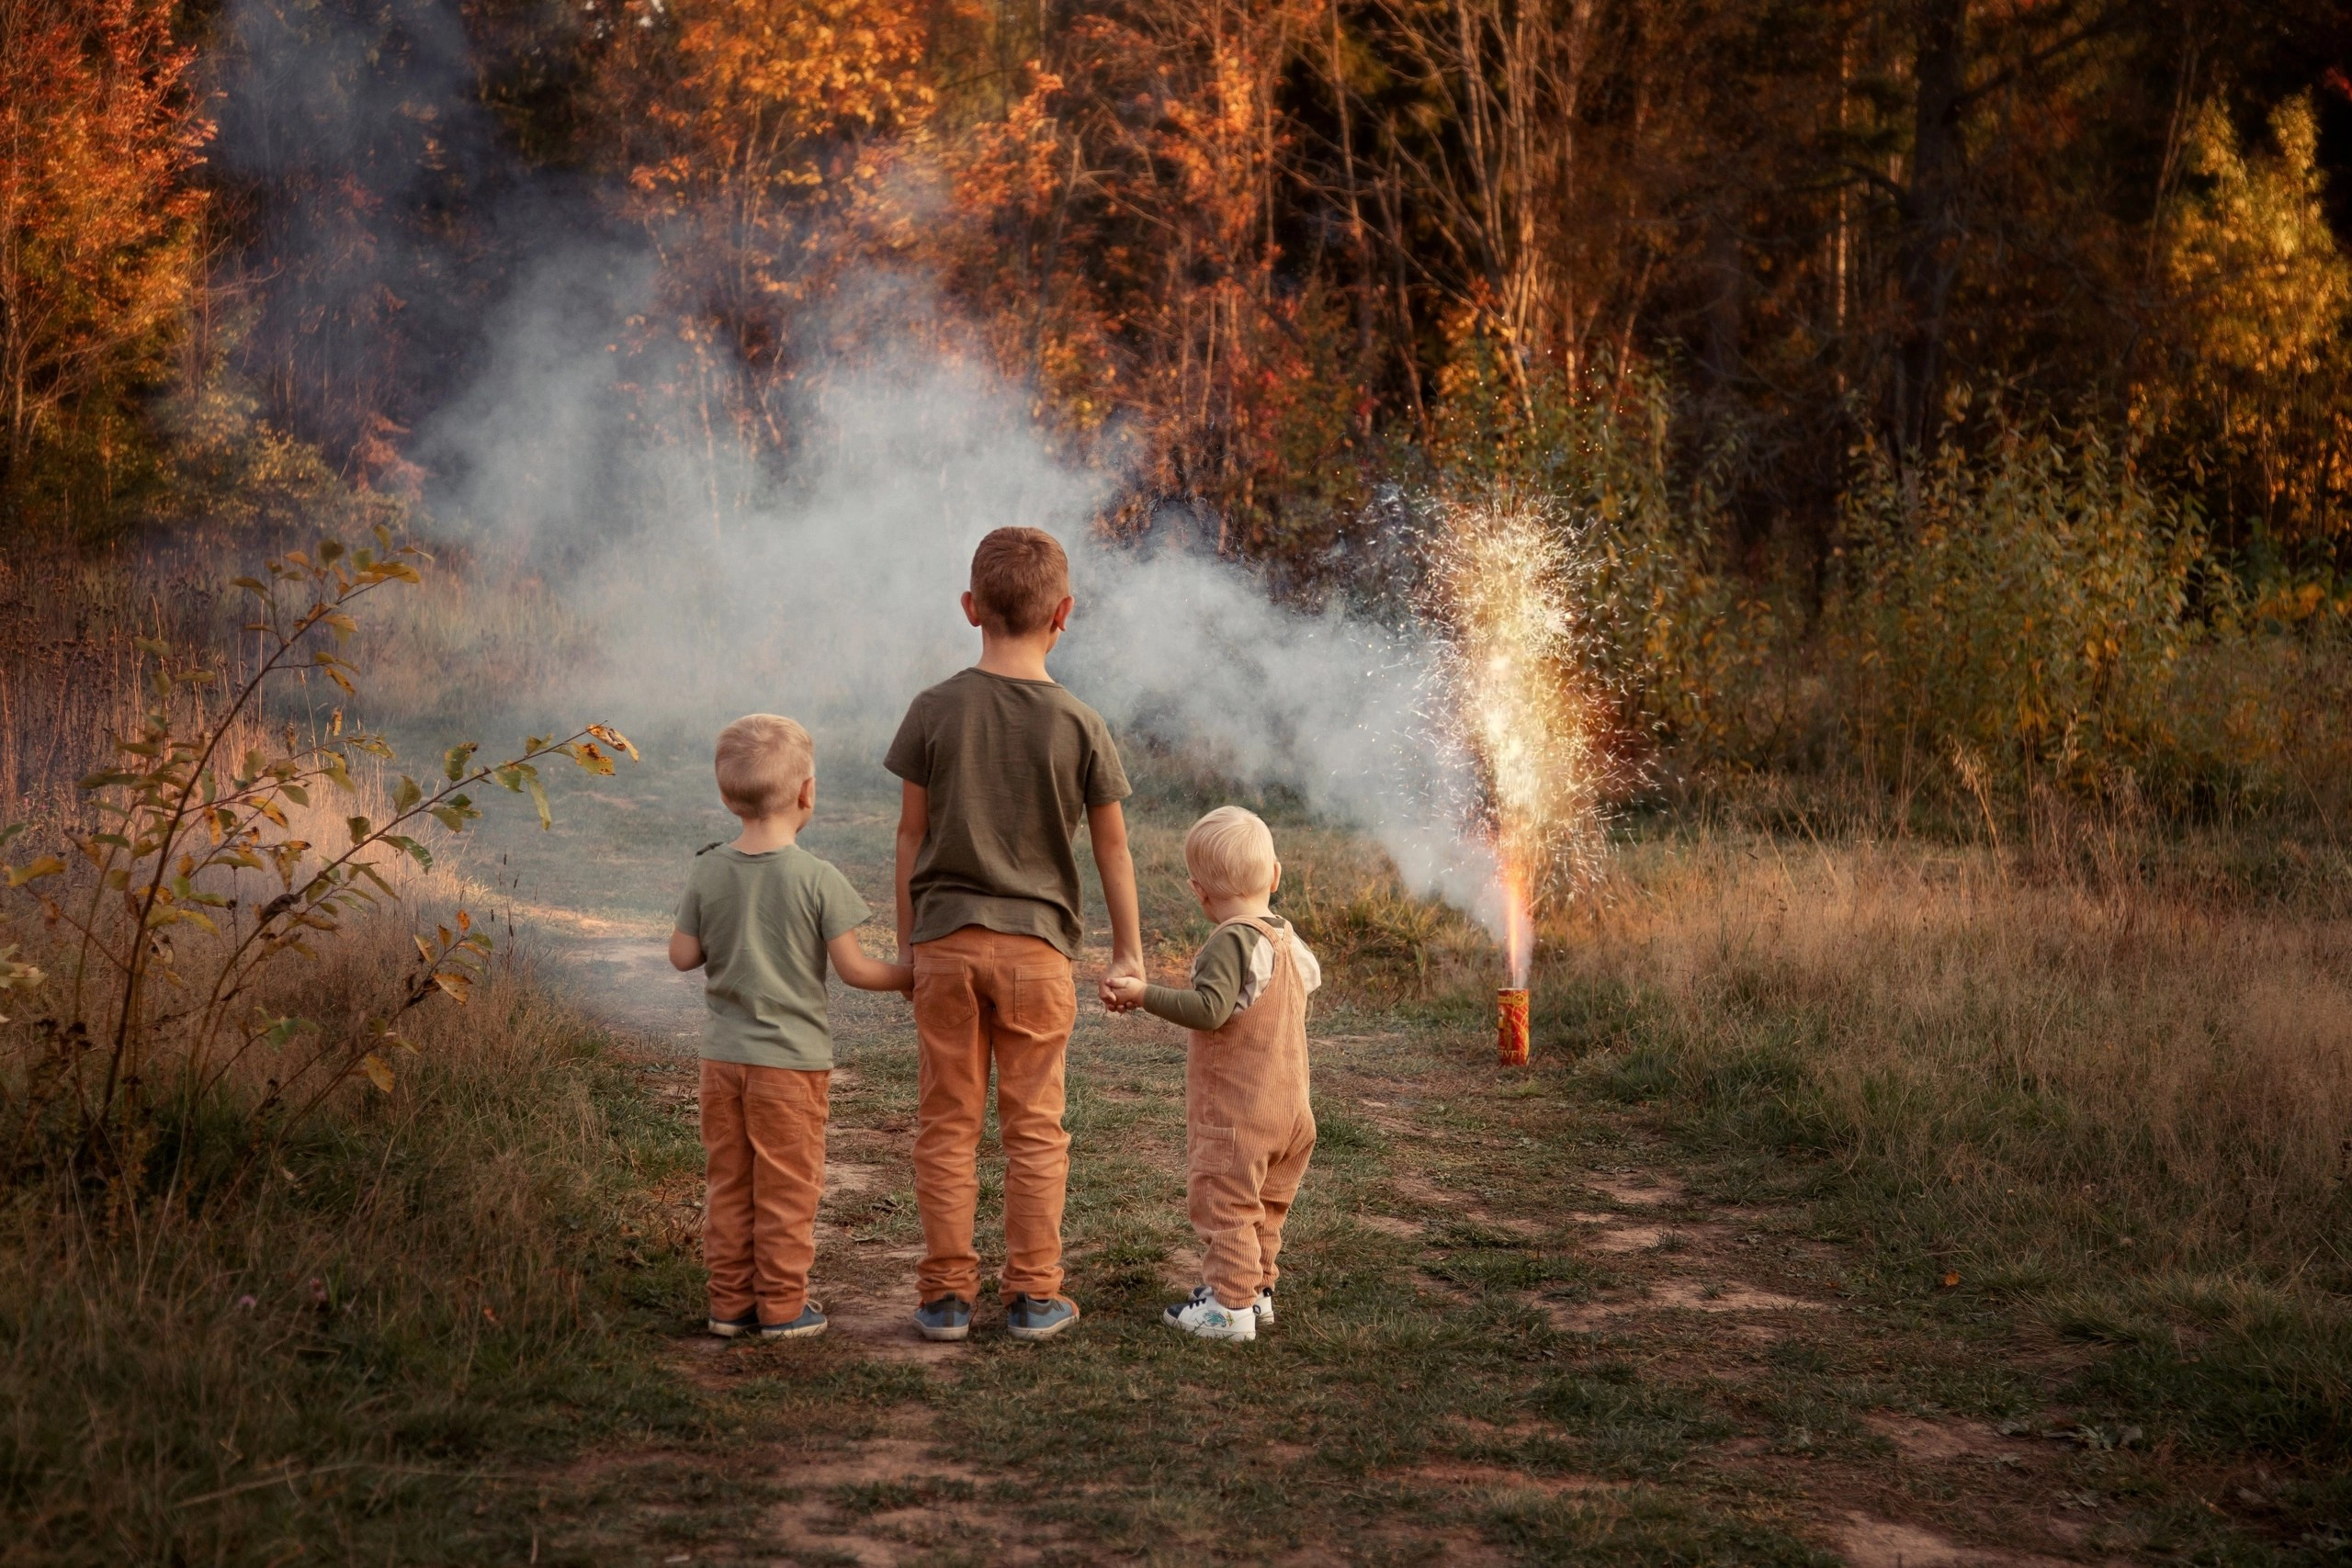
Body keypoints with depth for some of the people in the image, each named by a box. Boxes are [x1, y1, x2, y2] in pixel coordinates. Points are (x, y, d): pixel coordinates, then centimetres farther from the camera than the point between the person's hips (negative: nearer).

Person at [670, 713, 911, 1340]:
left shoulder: (707, 873, -2)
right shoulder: (818, 879, -14)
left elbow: (683, 955, 2)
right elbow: (852, 967, -12)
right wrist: (909, 977, 4)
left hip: (723, 1054, 4)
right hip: (791, 1057, -4)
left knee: (728, 1186, 13)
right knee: (786, 1188, 6)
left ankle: (731, 1302, 19)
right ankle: (782, 1306, 12)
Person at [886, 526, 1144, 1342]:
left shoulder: (936, 709, -4)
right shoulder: (1079, 725, -5)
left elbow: (912, 834, 1)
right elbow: (1112, 846, 2)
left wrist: (906, 940, 11)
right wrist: (1128, 952, 12)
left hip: (946, 940, 1)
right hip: (1037, 946, 0)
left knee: (947, 1124, 7)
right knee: (1034, 1128, 8)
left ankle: (945, 1294, 10)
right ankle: (1033, 1295, 11)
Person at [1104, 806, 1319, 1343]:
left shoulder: (1230, 941, -19)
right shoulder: (1288, 940, 7)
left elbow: (1210, 1010, -30)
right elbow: (1310, 975, 26)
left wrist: (1145, 995, -26)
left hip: (1234, 1112, -9)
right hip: (1289, 1111, 9)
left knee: (1223, 1204, -2)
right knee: (1263, 1208, 20)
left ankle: (1229, 1306, 0)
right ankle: (1256, 1290, 29)